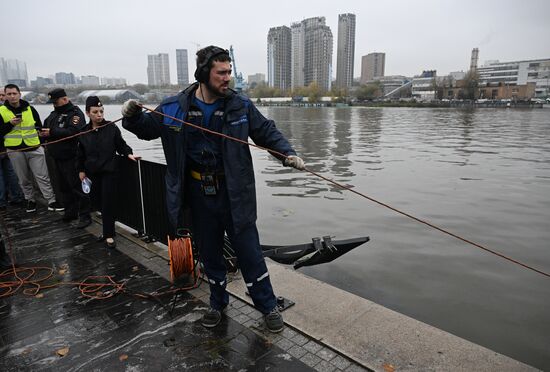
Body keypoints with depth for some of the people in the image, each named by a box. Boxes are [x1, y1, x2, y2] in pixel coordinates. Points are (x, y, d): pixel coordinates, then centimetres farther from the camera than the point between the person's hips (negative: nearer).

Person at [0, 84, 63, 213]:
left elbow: (39, 125, 17)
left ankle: (51, 201, 3)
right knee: (24, 179, 10)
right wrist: (10, 124, -14)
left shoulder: (30, 109, 5)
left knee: (42, 176, 0)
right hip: (15, 151, 0)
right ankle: (30, 200, 25)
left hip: (34, 148, 0)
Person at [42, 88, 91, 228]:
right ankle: (70, 212, 26)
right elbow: (46, 127, 20)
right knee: (64, 187, 15)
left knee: (78, 187, -7)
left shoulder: (75, 113, -9)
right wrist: (43, 132, -3)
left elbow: (74, 131, -24)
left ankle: (85, 216, -2)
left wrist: (52, 132, -23)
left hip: (70, 158, -9)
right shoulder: (54, 114, 17)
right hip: (57, 157, 9)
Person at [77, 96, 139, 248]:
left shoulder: (112, 128, -7)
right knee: (97, 201, 10)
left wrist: (129, 154, -18)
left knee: (107, 203, -3)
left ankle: (109, 234, 7)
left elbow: (122, 145, 0)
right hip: (92, 173, 4)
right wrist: (81, 170, 12)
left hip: (109, 171, -4)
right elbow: (81, 154, 12)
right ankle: (107, 229, 31)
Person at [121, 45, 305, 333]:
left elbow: (267, 132, 3)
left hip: (234, 194, -1)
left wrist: (287, 153, -13)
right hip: (199, 196, 2)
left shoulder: (240, 105, -4)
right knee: (209, 254, 17)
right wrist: (132, 116, -8)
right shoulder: (174, 107, -2)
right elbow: (148, 128, 13)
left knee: (249, 252, 6)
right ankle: (218, 303, 40)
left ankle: (268, 307, 26)